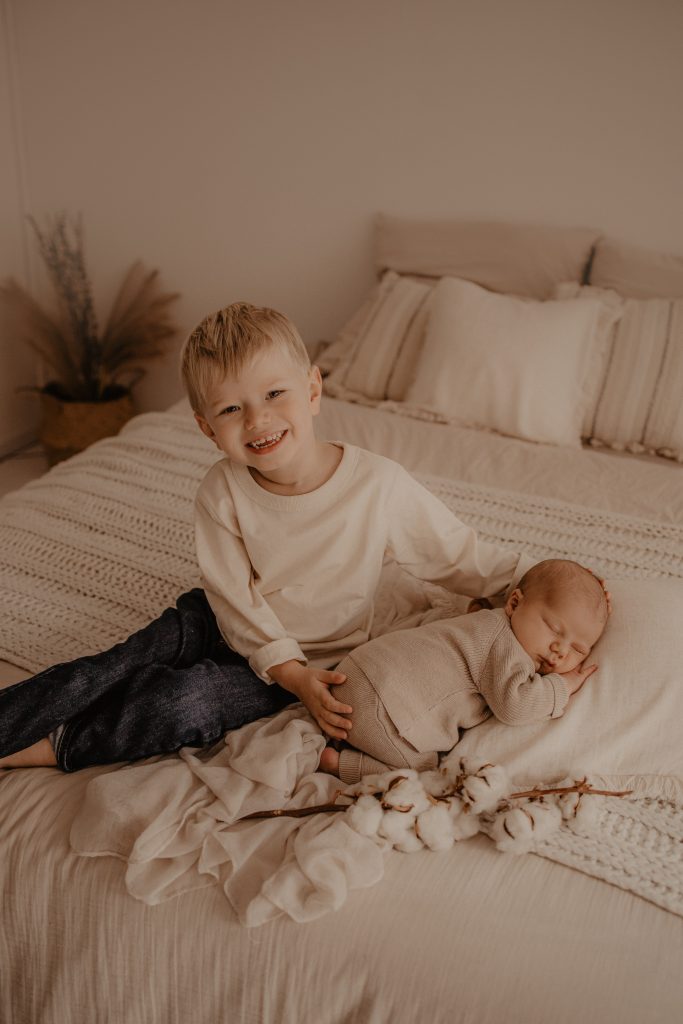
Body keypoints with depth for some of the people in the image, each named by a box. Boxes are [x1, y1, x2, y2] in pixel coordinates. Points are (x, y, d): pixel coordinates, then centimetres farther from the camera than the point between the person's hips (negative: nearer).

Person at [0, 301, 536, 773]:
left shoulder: (380, 485, -23)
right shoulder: (221, 493, -17)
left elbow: (460, 557, -12)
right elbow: (235, 595, -12)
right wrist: (289, 671, -22)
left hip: (317, 657, -2)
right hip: (227, 625, 3)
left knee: (185, 701, -23)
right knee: (129, 661, -22)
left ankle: (57, 746, -4)